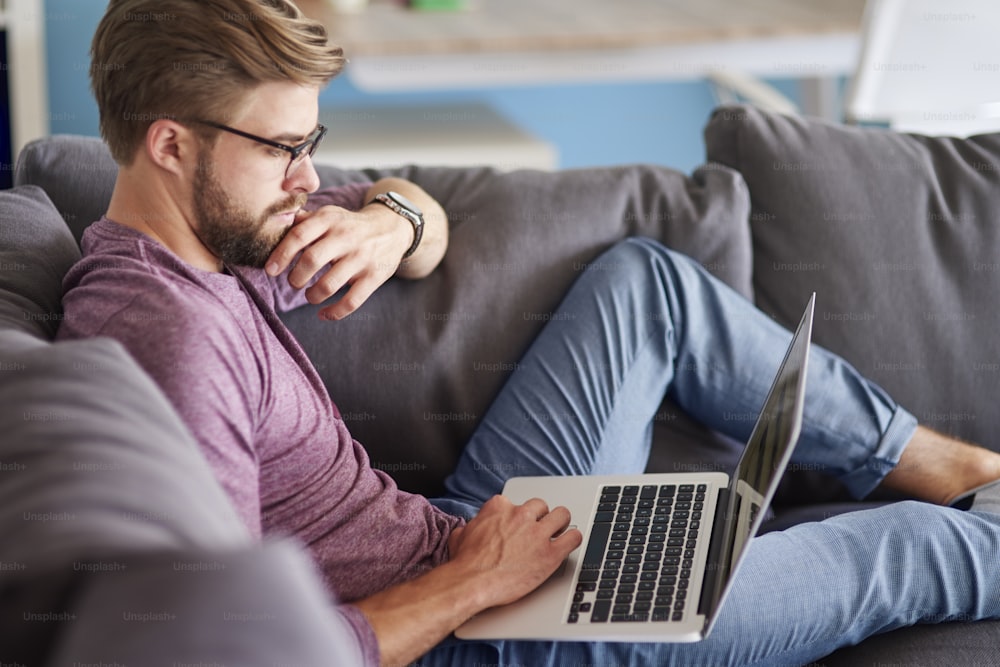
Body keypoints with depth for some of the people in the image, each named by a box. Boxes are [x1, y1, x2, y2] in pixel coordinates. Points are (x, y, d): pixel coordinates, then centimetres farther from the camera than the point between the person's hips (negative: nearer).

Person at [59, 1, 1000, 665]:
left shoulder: (214, 238, 2)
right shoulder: (171, 335, -29)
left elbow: (425, 222, 17)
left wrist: (389, 220, -9)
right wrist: (469, 585, -23)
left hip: (462, 539, 10)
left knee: (644, 280, 14)